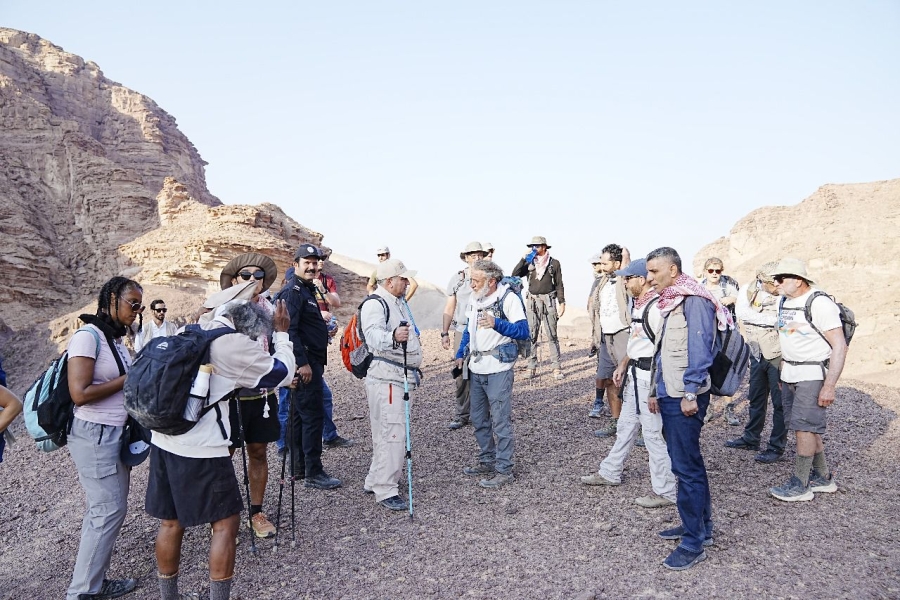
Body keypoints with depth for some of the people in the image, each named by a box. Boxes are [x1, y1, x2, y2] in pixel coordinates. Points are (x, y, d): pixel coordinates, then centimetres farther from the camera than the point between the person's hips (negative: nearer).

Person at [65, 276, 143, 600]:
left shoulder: (116, 337, 11)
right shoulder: (88, 336, -15)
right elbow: (80, 393, -22)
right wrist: (129, 380, -15)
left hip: (116, 433, 8)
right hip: (94, 435, -8)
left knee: (105, 509, 12)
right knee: (109, 511, -2)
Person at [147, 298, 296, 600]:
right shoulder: (234, 344, -12)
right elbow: (282, 373, -2)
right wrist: (281, 333, 8)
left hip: (164, 440, 8)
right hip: (200, 449, -8)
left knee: (171, 523, 17)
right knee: (225, 524, 4)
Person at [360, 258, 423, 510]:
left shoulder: (399, 303, 18)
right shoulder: (374, 304, -14)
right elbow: (373, 335, -34)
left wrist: (414, 369, 34)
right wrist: (393, 336, -54)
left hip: (402, 376, 10)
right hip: (385, 377, -10)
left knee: (386, 432, 17)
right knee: (392, 433, -11)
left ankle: (374, 481, 29)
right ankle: (385, 491, -5)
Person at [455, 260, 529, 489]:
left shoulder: (509, 298, -12)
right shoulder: (473, 298, 10)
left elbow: (523, 332, -17)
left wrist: (496, 323, -30)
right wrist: (461, 354, 12)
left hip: (498, 369, -8)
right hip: (476, 369, 8)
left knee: (501, 422, -2)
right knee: (479, 419, 16)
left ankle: (504, 469, 8)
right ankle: (487, 461, 31)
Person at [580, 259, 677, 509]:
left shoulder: (656, 307, -21)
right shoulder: (638, 304, 10)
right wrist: (622, 365, 20)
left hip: (650, 377, -10)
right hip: (635, 375, 10)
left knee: (653, 434, -2)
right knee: (626, 426, 21)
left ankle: (665, 492, 11)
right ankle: (610, 473, 36)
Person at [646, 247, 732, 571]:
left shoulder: (694, 300, -14)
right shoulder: (671, 301, 16)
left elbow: (699, 349, -21)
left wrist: (690, 393, -23)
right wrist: (658, 391, 20)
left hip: (684, 398, -10)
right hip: (670, 396, 10)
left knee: (687, 467, -5)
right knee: (687, 463, 18)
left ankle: (694, 543, 4)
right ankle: (700, 525, 31)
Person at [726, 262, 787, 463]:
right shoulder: (748, 293, -3)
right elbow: (742, 313, -19)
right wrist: (773, 320, -22)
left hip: (778, 356, -5)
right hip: (757, 354, 5)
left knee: (780, 402, 3)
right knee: (756, 399, 18)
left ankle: (777, 446, 14)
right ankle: (751, 438, 32)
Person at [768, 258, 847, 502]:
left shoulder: (819, 303, -16)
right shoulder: (786, 302, 9)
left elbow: (839, 346, -18)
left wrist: (829, 386, -22)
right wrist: (782, 373, 15)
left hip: (812, 375, -8)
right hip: (790, 375, 8)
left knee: (803, 426, -6)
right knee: (809, 426, 13)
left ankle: (799, 486, 3)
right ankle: (822, 478, 26)